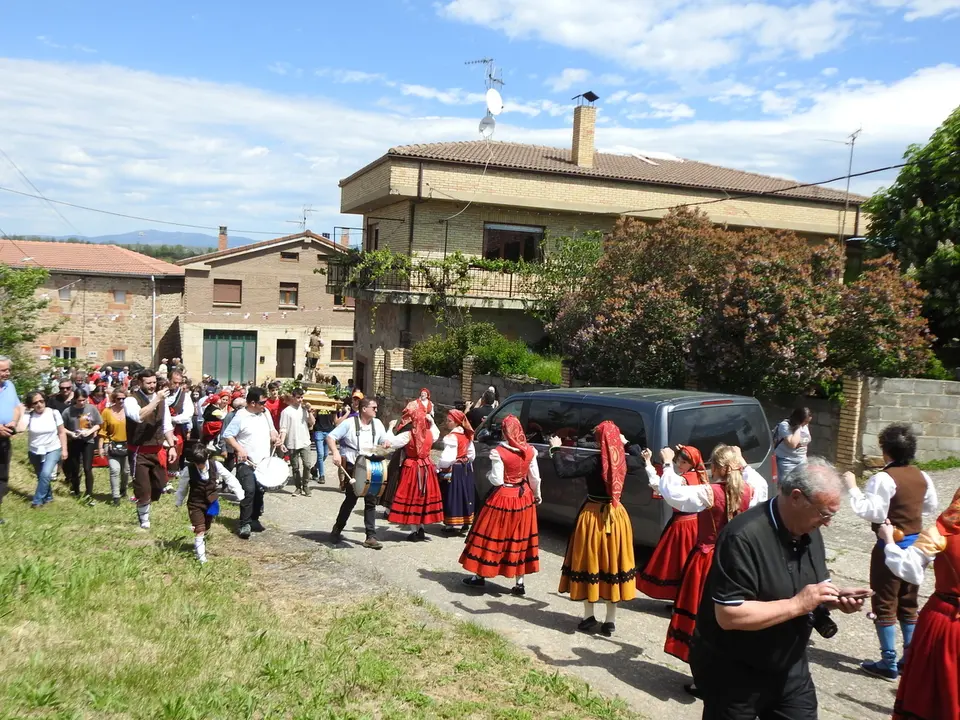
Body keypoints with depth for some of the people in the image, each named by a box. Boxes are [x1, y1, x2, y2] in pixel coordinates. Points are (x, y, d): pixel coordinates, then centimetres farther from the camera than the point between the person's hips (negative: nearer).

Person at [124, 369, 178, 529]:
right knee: (143, 488, 0)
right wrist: (157, 399, -33)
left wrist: (172, 446, 5)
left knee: (159, 484, 13)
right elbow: (139, 416, -34)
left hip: (158, 450, 5)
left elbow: (167, 425, 11)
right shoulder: (131, 399, -13)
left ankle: (144, 507, 40)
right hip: (139, 452, -5)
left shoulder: (161, 399, 5)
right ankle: (144, 518, 23)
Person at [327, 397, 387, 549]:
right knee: (350, 500, 4)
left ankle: (371, 537, 7)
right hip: (352, 468, -4)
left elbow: (385, 442, 15)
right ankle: (337, 530, 26)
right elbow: (330, 437, -9)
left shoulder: (377, 424, 5)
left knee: (371, 501, 2)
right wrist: (336, 453, -23)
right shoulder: (349, 424, -9)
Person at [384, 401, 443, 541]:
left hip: (412, 468, -5)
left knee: (412, 497, 5)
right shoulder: (430, 433, -2)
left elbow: (390, 442, -20)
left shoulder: (408, 435, -19)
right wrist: (432, 422, 21)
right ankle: (421, 529, 19)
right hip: (427, 468, 5)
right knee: (424, 497, 14)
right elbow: (436, 435, 22)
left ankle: (415, 531, 6)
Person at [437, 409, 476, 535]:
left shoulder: (451, 436, -18)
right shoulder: (466, 435, 8)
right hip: (465, 468, 9)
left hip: (453, 470, -9)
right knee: (463, 494, 14)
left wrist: (438, 465, -11)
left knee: (453, 496, -2)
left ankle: (454, 524, 1)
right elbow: (472, 454, 15)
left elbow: (448, 457, -24)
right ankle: (465, 523, 21)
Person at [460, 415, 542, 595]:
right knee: (520, 538, 11)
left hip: (503, 499, -5)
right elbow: (535, 477, 4)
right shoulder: (529, 451, -3)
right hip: (524, 498, 5)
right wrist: (537, 495, 19)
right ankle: (519, 583, 15)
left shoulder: (498, 452, -17)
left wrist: (489, 474, 4)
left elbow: (497, 480, -17)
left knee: (491, 536, 9)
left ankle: (480, 576, 21)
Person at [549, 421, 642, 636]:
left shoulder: (594, 462, -19)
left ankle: (590, 618, 15)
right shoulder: (623, 460, -3)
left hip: (593, 516, -5)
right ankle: (610, 622, 17)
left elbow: (562, 470, -24)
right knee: (613, 563, 10)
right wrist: (627, 444, 31)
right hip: (617, 516, 5)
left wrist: (555, 449, -10)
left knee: (590, 564, 8)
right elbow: (640, 461, 21)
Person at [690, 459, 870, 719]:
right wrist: (797, 604, -28)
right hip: (734, 674, -7)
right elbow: (729, 615, -30)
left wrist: (835, 598, -9)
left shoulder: (809, 532, 1)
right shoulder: (743, 537, -27)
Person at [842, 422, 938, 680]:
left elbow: (872, 512, -23)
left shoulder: (884, 478, -19)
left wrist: (852, 487, -16)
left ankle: (888, 663, 6)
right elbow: (931, 507, 16)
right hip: (915, 544, 7)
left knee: (885, 605, 2)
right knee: (908, 605, 16)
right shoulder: (922, 477, 4)